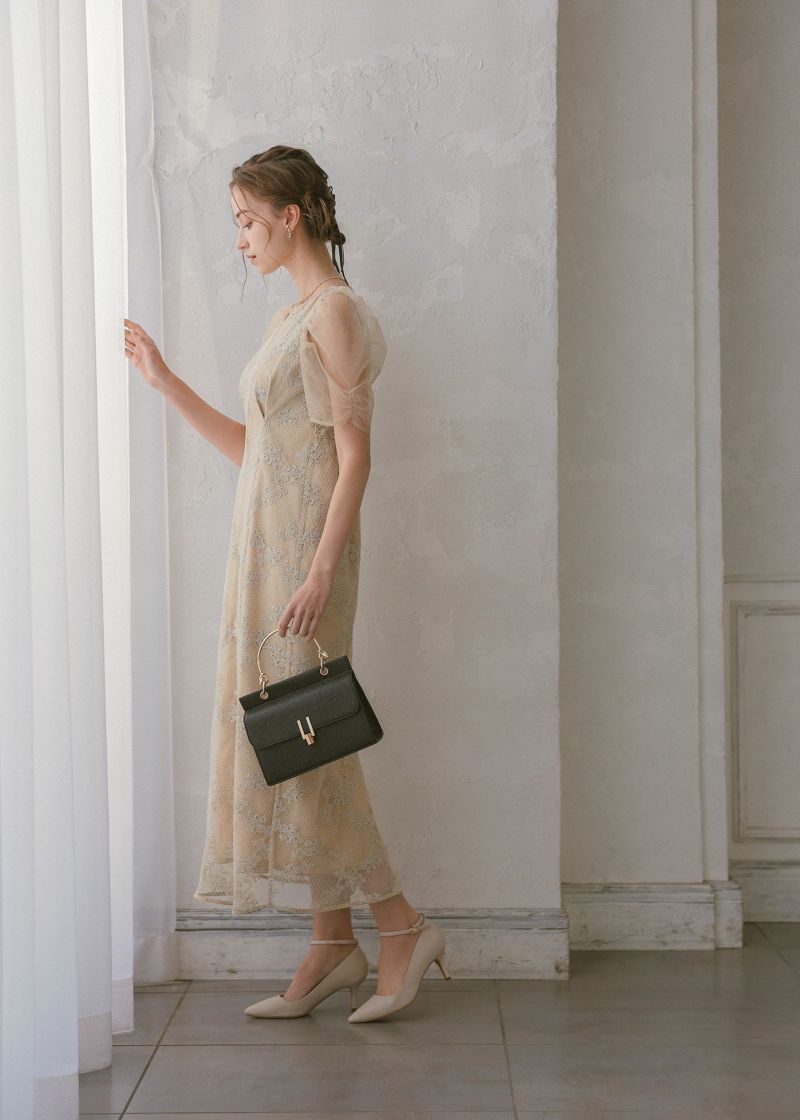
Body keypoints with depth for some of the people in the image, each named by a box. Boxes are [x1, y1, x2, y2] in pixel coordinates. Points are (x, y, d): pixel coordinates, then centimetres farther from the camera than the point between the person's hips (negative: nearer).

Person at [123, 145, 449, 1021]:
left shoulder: (334, 311, -9)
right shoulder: (288, 320, 19)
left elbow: (354, 454, -16)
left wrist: (321, 570, -22)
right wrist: (163, 381, 19)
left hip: (306, 548, -9)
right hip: (265, 548, 9)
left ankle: (400, 924, 5)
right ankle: (331, 949, 13)